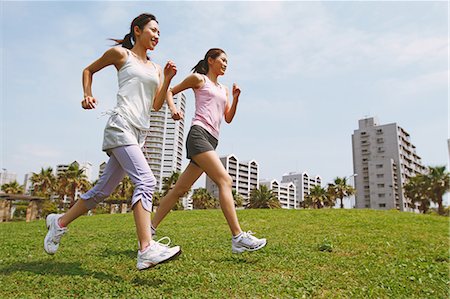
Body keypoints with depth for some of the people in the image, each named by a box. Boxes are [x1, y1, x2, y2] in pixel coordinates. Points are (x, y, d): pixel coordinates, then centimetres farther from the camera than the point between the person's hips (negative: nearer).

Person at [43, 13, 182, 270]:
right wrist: (88, 95, 6)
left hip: (140, 132, 7)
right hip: (121, 125, -7)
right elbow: (89, 70, 21)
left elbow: (156, 105, 16)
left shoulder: (155, 68, 23)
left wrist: (167, 79, 5)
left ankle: (59, 222, 29)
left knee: (104, 189, 10)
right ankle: (147, 250, -29)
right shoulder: (120, 53, 9)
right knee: (146, 181, -25)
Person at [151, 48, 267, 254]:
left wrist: (235, 99, 8)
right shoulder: (198, 79, 10)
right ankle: (238, 237, -19)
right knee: (225, 180, -19)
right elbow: (170, 91, 14)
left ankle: (150, 229, 16)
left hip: (212, 140, 7)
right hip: (199, 134, -7)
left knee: (180, 189, 7)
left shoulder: (224, 89, 28)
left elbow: (228, 118, 22)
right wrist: (173, 108, -5)